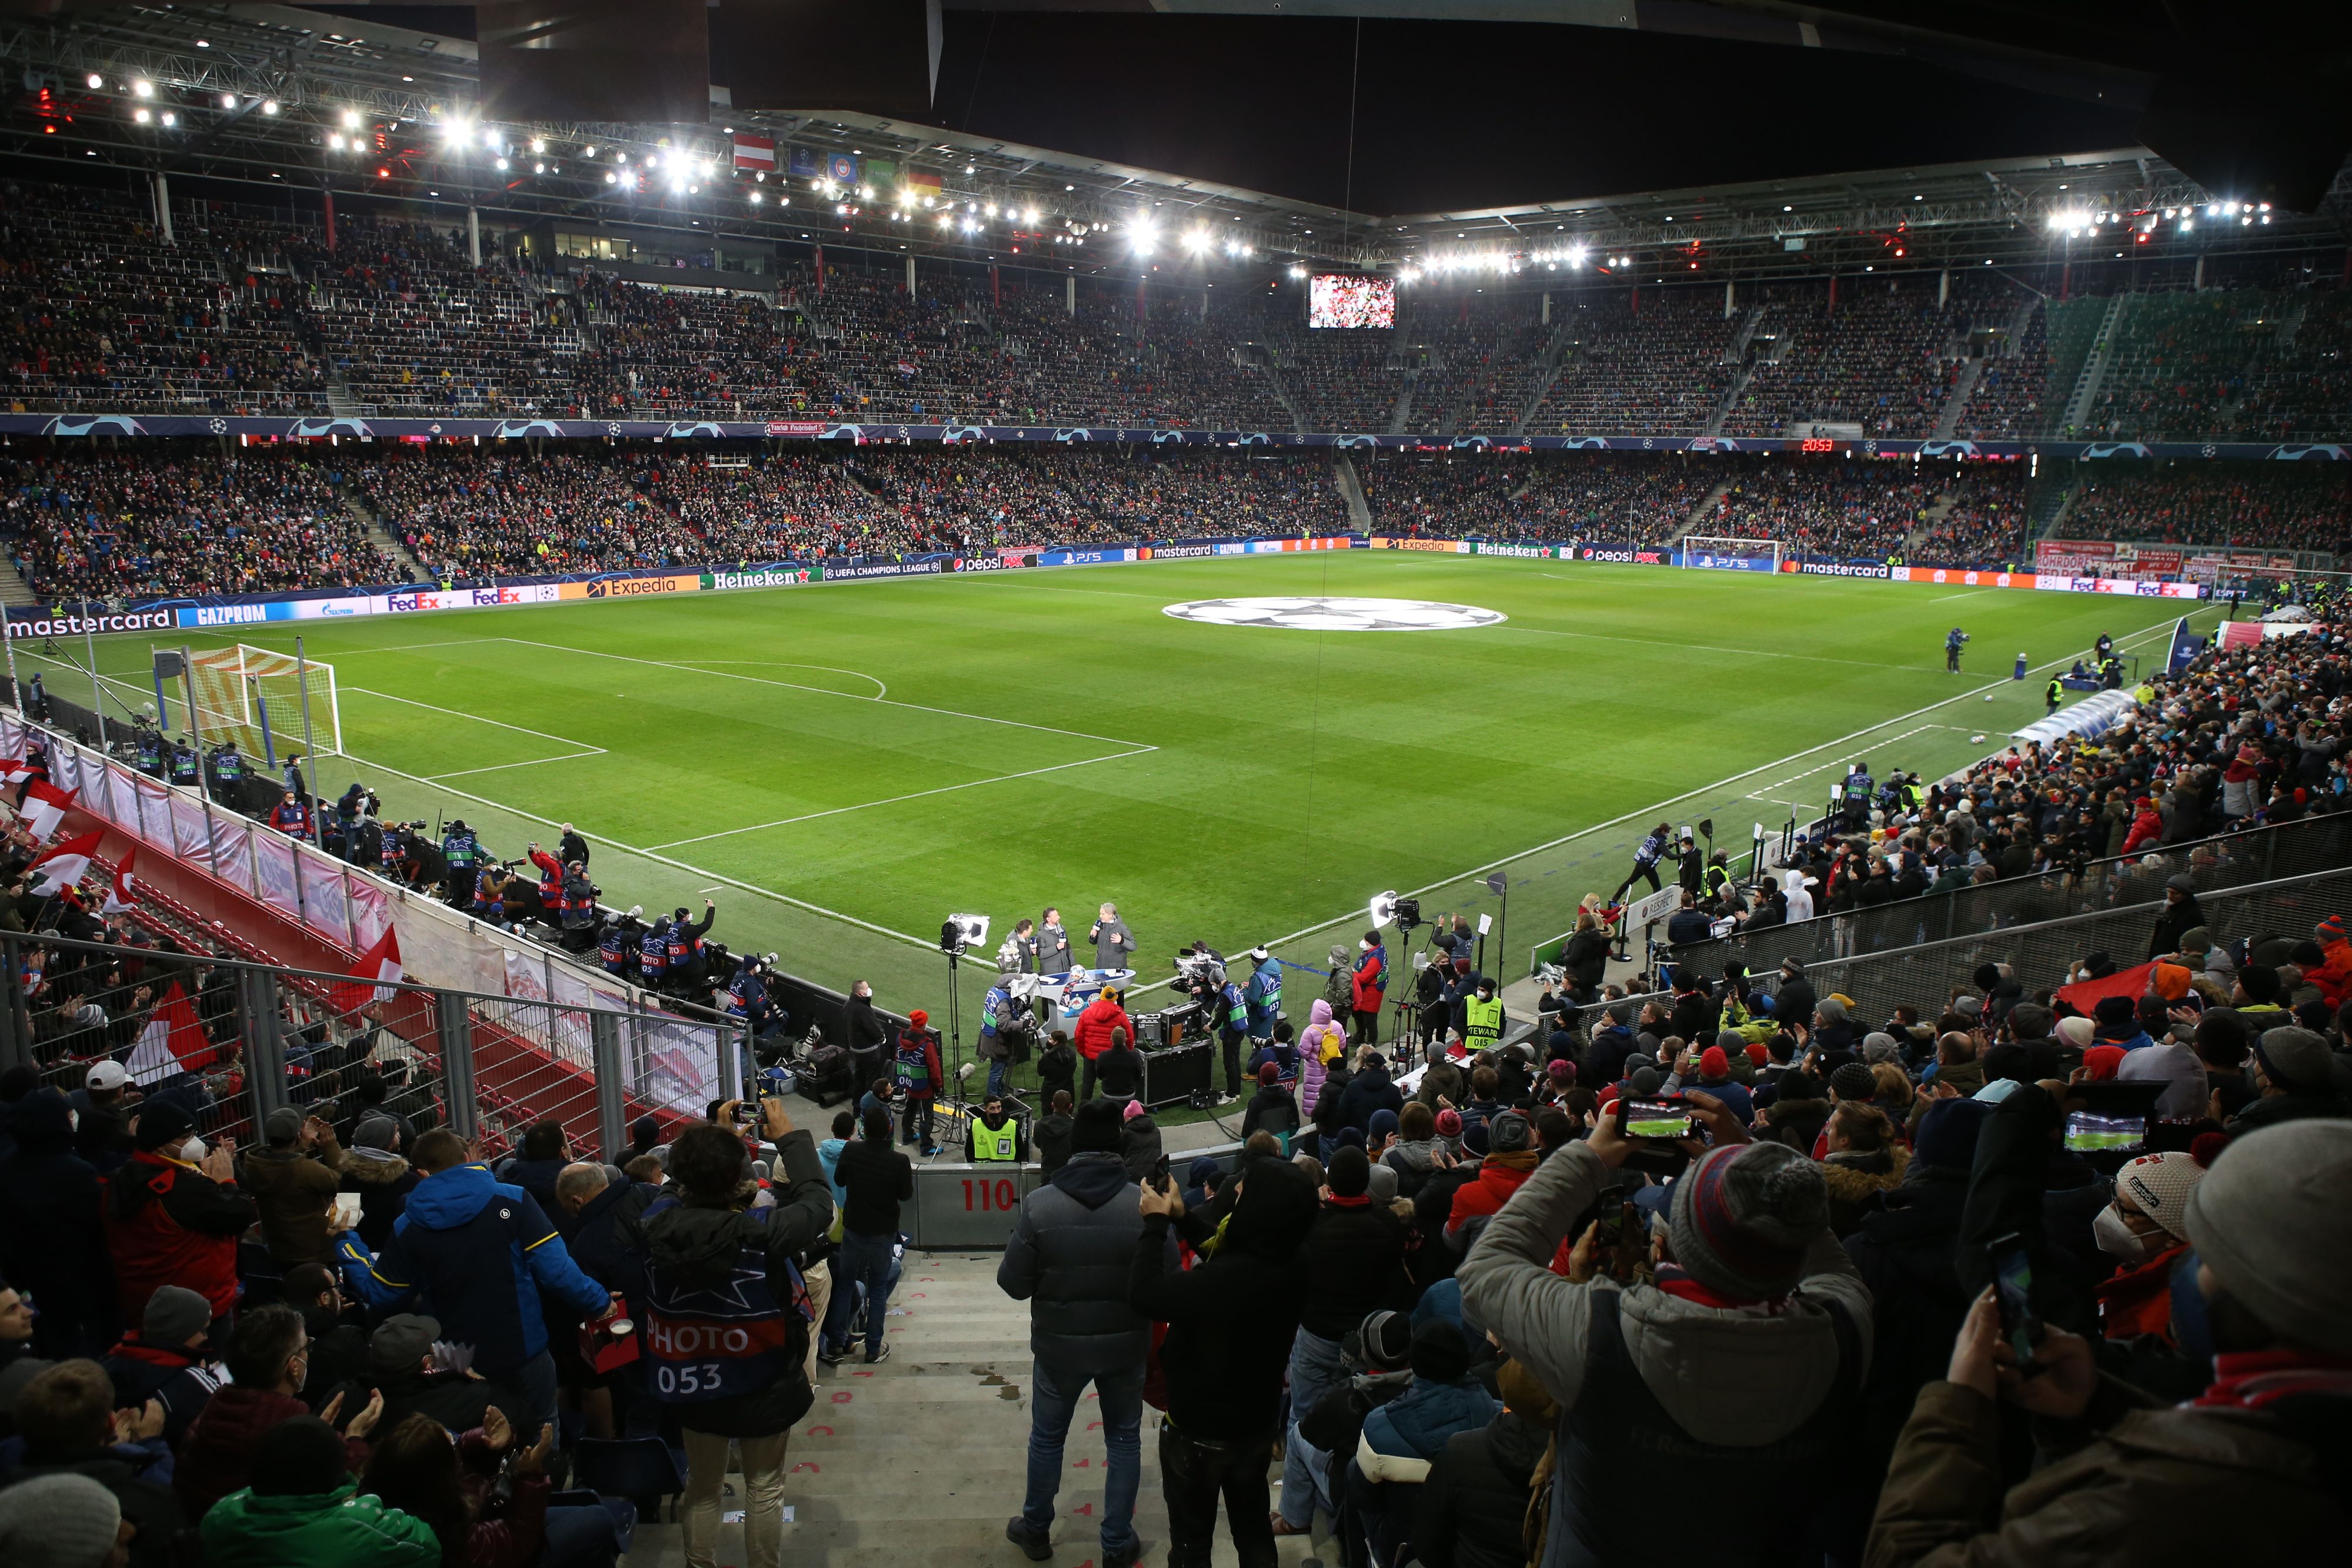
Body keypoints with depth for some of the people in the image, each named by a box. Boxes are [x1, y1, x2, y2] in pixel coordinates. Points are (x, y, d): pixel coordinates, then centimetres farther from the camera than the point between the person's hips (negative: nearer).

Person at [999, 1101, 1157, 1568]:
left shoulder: (1039, 1205, -18)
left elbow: (1013, 1283, -12)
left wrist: (1016, 1245, 7)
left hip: (1059, 1346, 0)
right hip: (1126, 1346, 0)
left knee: (1047, 1438, 22)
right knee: (1124, 1440, 20)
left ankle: (1036, 1531, 40)